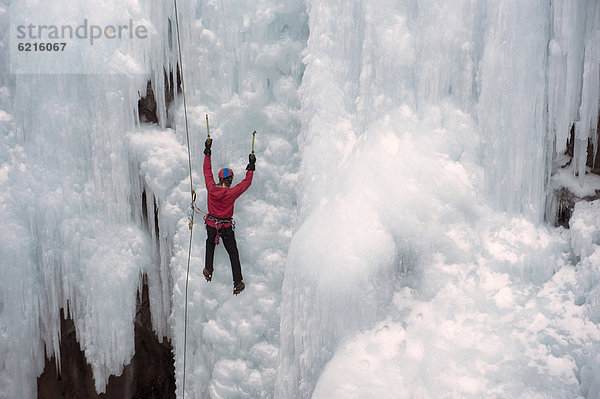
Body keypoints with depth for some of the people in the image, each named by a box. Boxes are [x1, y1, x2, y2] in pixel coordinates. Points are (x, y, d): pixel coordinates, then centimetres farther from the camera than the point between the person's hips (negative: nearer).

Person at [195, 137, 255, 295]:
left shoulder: (211, 188, -13)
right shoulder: (232, 193, -20)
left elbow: (207, 171, 1)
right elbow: (247, 182, -7)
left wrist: (207, 152, 11)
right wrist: (251, 166, 4)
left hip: (211, 225, 3)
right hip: (226, 227, -3)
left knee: (210, 244, 33)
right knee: (233, 253, 9)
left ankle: (208, 270, 29)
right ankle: (238, 283, 12)